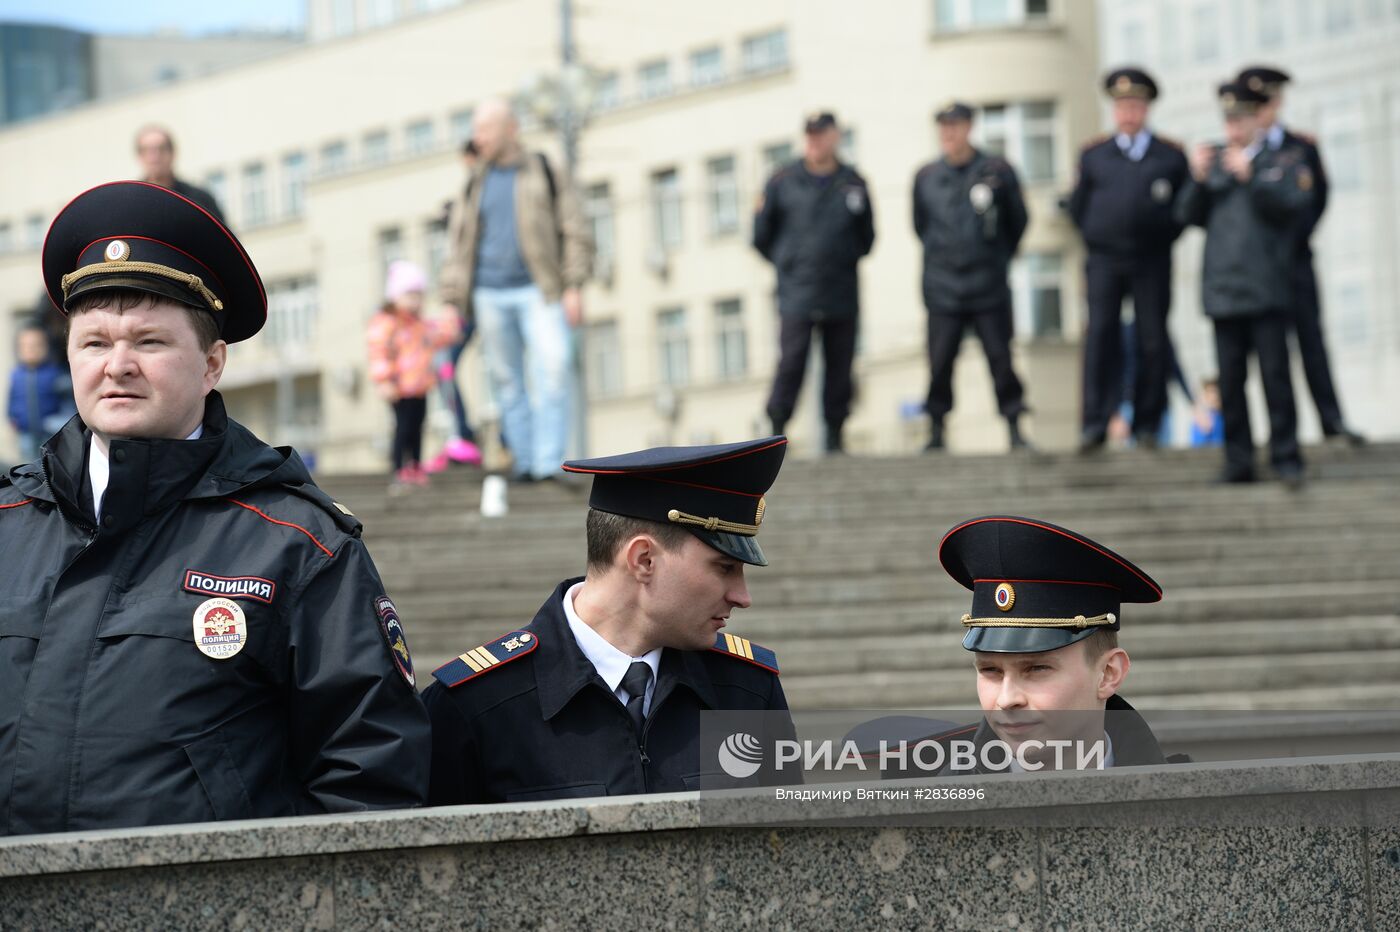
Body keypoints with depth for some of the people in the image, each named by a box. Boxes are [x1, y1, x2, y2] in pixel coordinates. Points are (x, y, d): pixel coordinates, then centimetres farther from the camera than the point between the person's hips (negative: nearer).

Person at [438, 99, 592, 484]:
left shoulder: (547, 176, 7)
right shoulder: (474, 187, 15)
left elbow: (575, 233, 4)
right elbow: (459, 247, 15)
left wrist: (573, 286, -7)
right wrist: (453, 304, 6)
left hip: (539, 292, -3)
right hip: (491, 295, 3)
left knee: (553, 370, -16)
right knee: (507, 380, 2)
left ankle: (549, 463, -18)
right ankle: (524, 461, 8)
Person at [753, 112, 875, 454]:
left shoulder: (853, 183, 6)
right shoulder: (783, 182, 1)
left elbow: (867, 237, 19)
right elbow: (761, 235, 10)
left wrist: (844, 262, 11)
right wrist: (787, 263, 11)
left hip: (842, 296, 2)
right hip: (796, 295, -2)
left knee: (839, 367, 4)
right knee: (790, 364, -10)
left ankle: (835, 434, 13)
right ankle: (776, 433, -5)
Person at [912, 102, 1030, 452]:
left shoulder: (997, 172, 0)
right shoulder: (925, 177, 5)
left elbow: (1016, 222, 10)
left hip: (989, 290, -1)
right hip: (942, 290, 1)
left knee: (1000, 358, 0)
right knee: (940, 362, -1)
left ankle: (1015, 428, 6)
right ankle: (936, 432, 7)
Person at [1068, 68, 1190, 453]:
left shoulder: (1171, 156, 6)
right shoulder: (1094, 154, 10)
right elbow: (1078, 205, 16)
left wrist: (1163, 237, 3)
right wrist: (1096, 238, 9)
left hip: (1152, 262, 0)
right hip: (1105, 261, 0)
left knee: (1152, 341, 1)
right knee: (1100, 335, -8)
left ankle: (1147, 425, 7)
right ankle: (1095, 425, -10)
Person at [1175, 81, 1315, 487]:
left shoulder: (1286, 158, 6)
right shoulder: (1214, 159, 14)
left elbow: (1294, 204, -9)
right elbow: (1188, 214, 9)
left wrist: (1250, 176, -17)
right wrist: (1198, 179, -7)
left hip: (1266, 288, -3)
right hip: (1222, 287, 3)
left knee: (1276, 374, -5)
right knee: (1230, 380, 3)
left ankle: (1286, 458, -1)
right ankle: (1238, 462, 6)